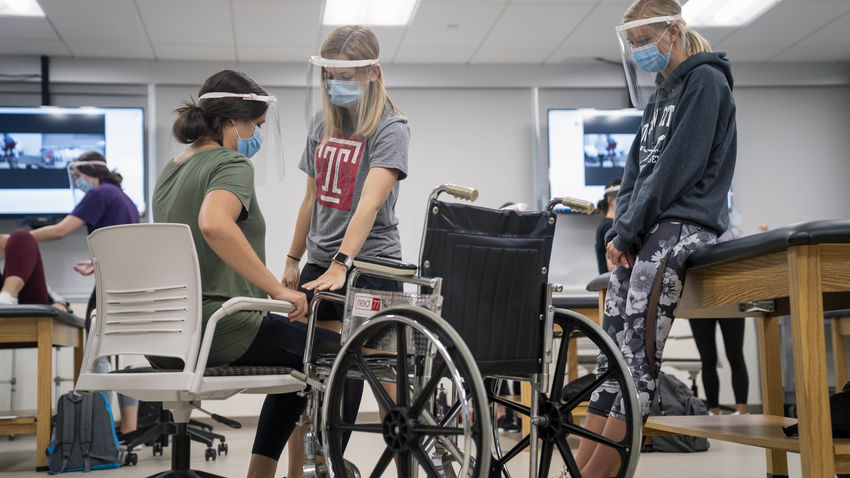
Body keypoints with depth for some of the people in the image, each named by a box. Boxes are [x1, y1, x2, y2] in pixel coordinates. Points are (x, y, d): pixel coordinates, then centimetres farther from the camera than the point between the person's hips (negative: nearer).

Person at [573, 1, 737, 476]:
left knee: (638, 358, -18)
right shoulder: (660, 94, 23)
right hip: (649, 228, 9)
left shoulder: (705, 82, -3)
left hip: (685, 223, -9)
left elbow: (677, 167, -12)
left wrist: (628, 230, -10)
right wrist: (620, 231, 4)